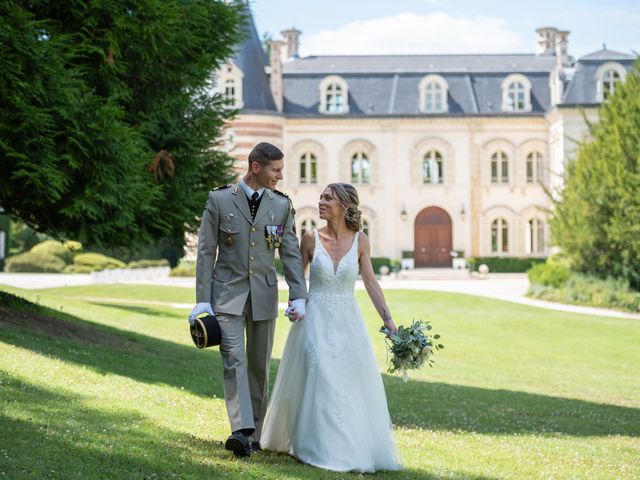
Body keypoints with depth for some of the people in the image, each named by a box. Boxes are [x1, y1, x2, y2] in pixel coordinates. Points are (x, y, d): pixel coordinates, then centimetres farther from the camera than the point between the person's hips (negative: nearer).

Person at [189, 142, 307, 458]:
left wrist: (298, 296, -7)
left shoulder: (282, 205, 4)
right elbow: (206, 251, -2)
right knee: (234, 360, -15)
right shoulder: (219, 200, -3)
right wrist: (202, 300, -6)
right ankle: (240, 430, -25)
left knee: (259, 366, 7)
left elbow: (291, 254, 5)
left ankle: (254, 434, 16)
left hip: (264, 294, 3)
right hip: (227, 292, -3)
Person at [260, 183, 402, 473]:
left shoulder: (359, 240, -1)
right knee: (316, 381, -1)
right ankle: (321, 447, 11)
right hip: (316, 320, -1)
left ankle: (354, 447, 18)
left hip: (347, 321, 1)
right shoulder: (311, 238, -2)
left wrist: (388, 320, -7)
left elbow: (370, 282, -2)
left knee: (352, 385, 3)